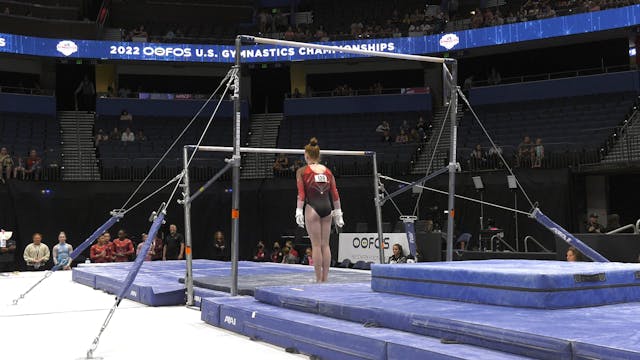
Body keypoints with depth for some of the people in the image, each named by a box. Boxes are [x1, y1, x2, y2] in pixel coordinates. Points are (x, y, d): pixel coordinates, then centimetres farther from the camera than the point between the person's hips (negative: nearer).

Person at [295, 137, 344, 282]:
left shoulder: (302, 171, 0)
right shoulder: (327, 171, 11)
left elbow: (301, 194, -7)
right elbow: (335, 194, 10)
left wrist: (299, 212, -7)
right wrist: (338, 212, 14)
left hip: (312, 207, -4)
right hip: (327, 207, 4)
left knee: (316, 245, -1)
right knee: (325, 244, 8)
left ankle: (318, 279, 0)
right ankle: (325, 278, 10)